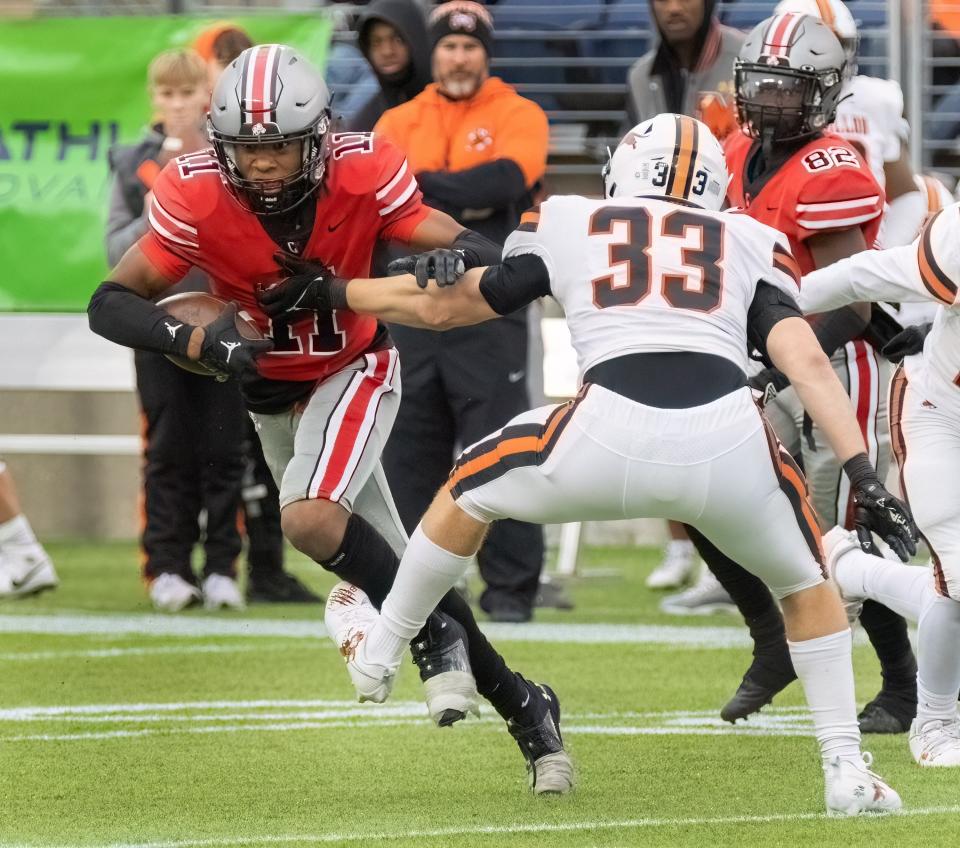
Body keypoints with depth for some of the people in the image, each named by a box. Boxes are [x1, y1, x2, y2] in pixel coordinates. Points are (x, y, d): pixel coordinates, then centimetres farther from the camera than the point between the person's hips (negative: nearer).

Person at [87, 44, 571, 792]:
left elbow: (469, 249, -24)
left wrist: (453, 260, -48)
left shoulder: (362, 173, -27)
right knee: (389, 570, 7)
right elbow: (112, 305, -21)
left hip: (354, 371, -3)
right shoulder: (196, 197, -25)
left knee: (310, 517, -30)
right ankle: (516, 701, 20)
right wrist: (200, 342, -37)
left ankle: (434, 634, -11)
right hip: (270, 389, 3)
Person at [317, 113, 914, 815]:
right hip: (729, 440, 1)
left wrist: (334, 291, 54)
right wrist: (864, 476, 5)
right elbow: (806, 360, 8)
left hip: (612, 435, 0)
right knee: (806, 585, 31)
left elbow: (442, 308, 37)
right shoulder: (750, 244, 25)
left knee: (469, 494, 32)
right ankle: (847, 770, 22)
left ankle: (376, 659, 46)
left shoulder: (565, 225, 26)